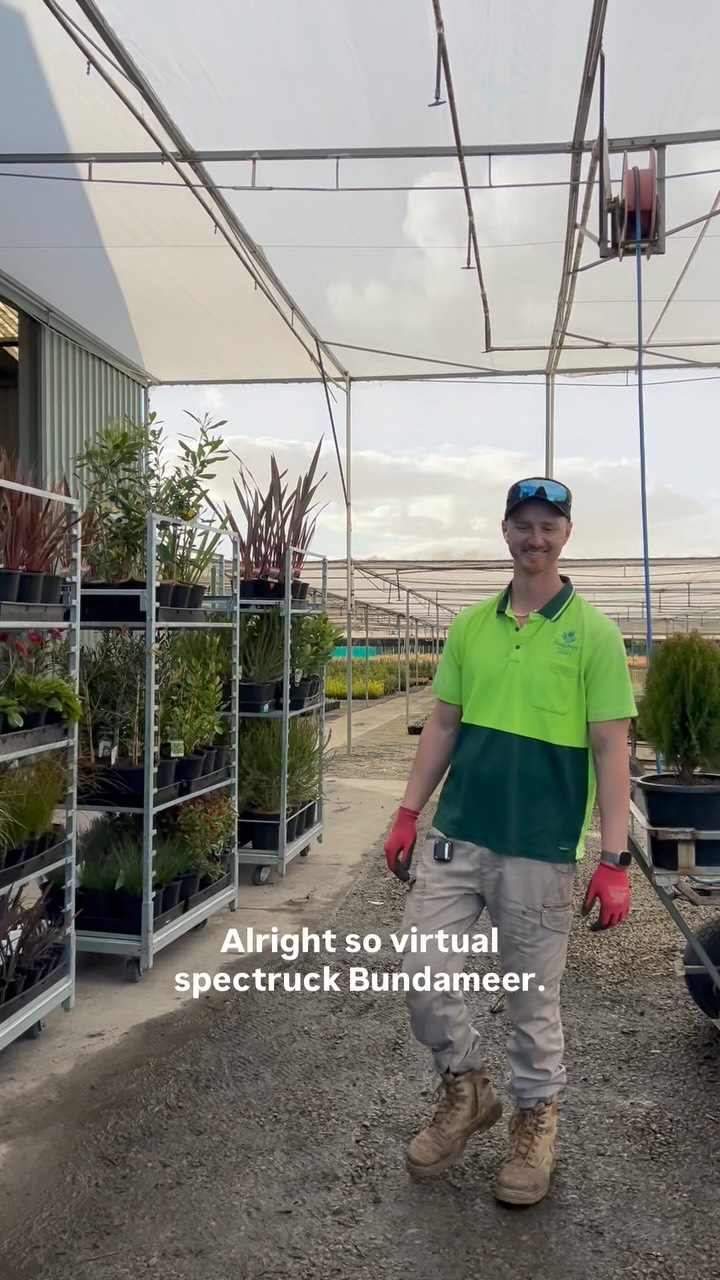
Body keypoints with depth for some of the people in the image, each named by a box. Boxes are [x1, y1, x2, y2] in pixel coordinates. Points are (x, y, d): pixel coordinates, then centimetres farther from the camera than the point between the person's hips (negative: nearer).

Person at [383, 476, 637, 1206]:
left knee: (532, 998, 10)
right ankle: (466, 1090, 31)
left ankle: (535, 1123, 36)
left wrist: (614, 859, -12)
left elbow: (610, 749, -7)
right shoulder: (470, 625, 6)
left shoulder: (594, 634, -5)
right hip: (455, 836, 4)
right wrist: (408, 813, 7)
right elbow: (443, 724, 11)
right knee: (424, 974, 4)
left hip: (541, 851, -3)